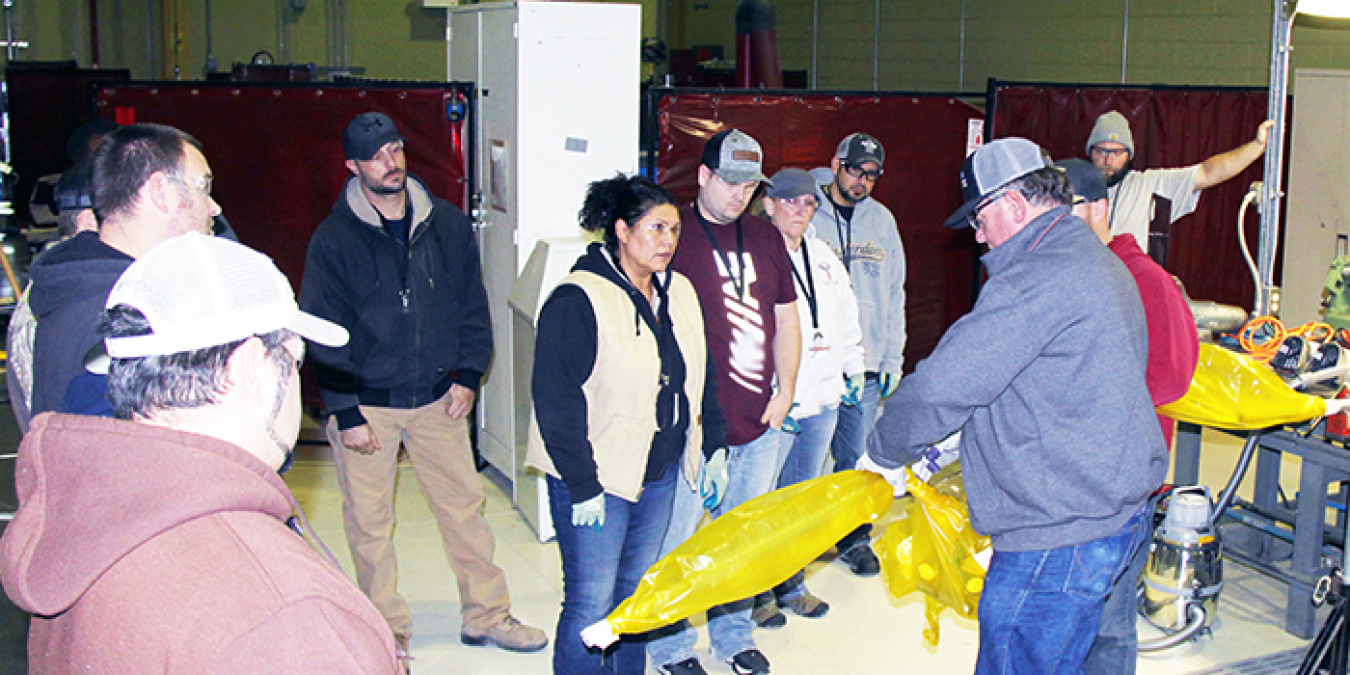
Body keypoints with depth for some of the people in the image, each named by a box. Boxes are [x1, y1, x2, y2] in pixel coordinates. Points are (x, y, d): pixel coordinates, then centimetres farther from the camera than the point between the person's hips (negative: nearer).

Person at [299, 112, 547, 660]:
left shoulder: (447, 225, 2)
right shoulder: (335, 239, -7)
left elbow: (473, 305, 9)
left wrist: (467, 376, 0)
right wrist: (345, 413, -10)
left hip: (437, 399, 3)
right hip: (365, 404, -2)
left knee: (464, 506, 10)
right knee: (369, 523, 6)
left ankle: (486, 615, 25)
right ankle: (388, 633, 23)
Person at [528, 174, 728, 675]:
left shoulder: (679, 292, 8)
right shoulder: (578, 300, -16)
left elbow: (700, 379, 18)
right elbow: (555, 399, -18)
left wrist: (713, 449, 14)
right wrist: (582, 487, -18)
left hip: (661, 474, 7)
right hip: (597, 481, -7)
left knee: (637, 593, 18)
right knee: (591, 605, -2)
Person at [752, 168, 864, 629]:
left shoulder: (823, 257, 13)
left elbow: (847, 316, 23)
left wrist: (854, 370, 20)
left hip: (823, 399, 7)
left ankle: (792, 585, 31)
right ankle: (758, 592, 19)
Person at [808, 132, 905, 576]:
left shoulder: (881, 220, 11)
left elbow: (894, 294, 15)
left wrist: (892, 358, 10)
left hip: (865, 366, 3)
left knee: (858, 459, 8)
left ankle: (855, 539, 23)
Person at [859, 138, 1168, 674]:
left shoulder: (1036, 279, -20)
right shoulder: (1100, 263, 15)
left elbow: (944, 385, -22)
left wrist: (884, 453, -4)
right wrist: (962, 443, 19)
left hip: (1057, 537, -10)